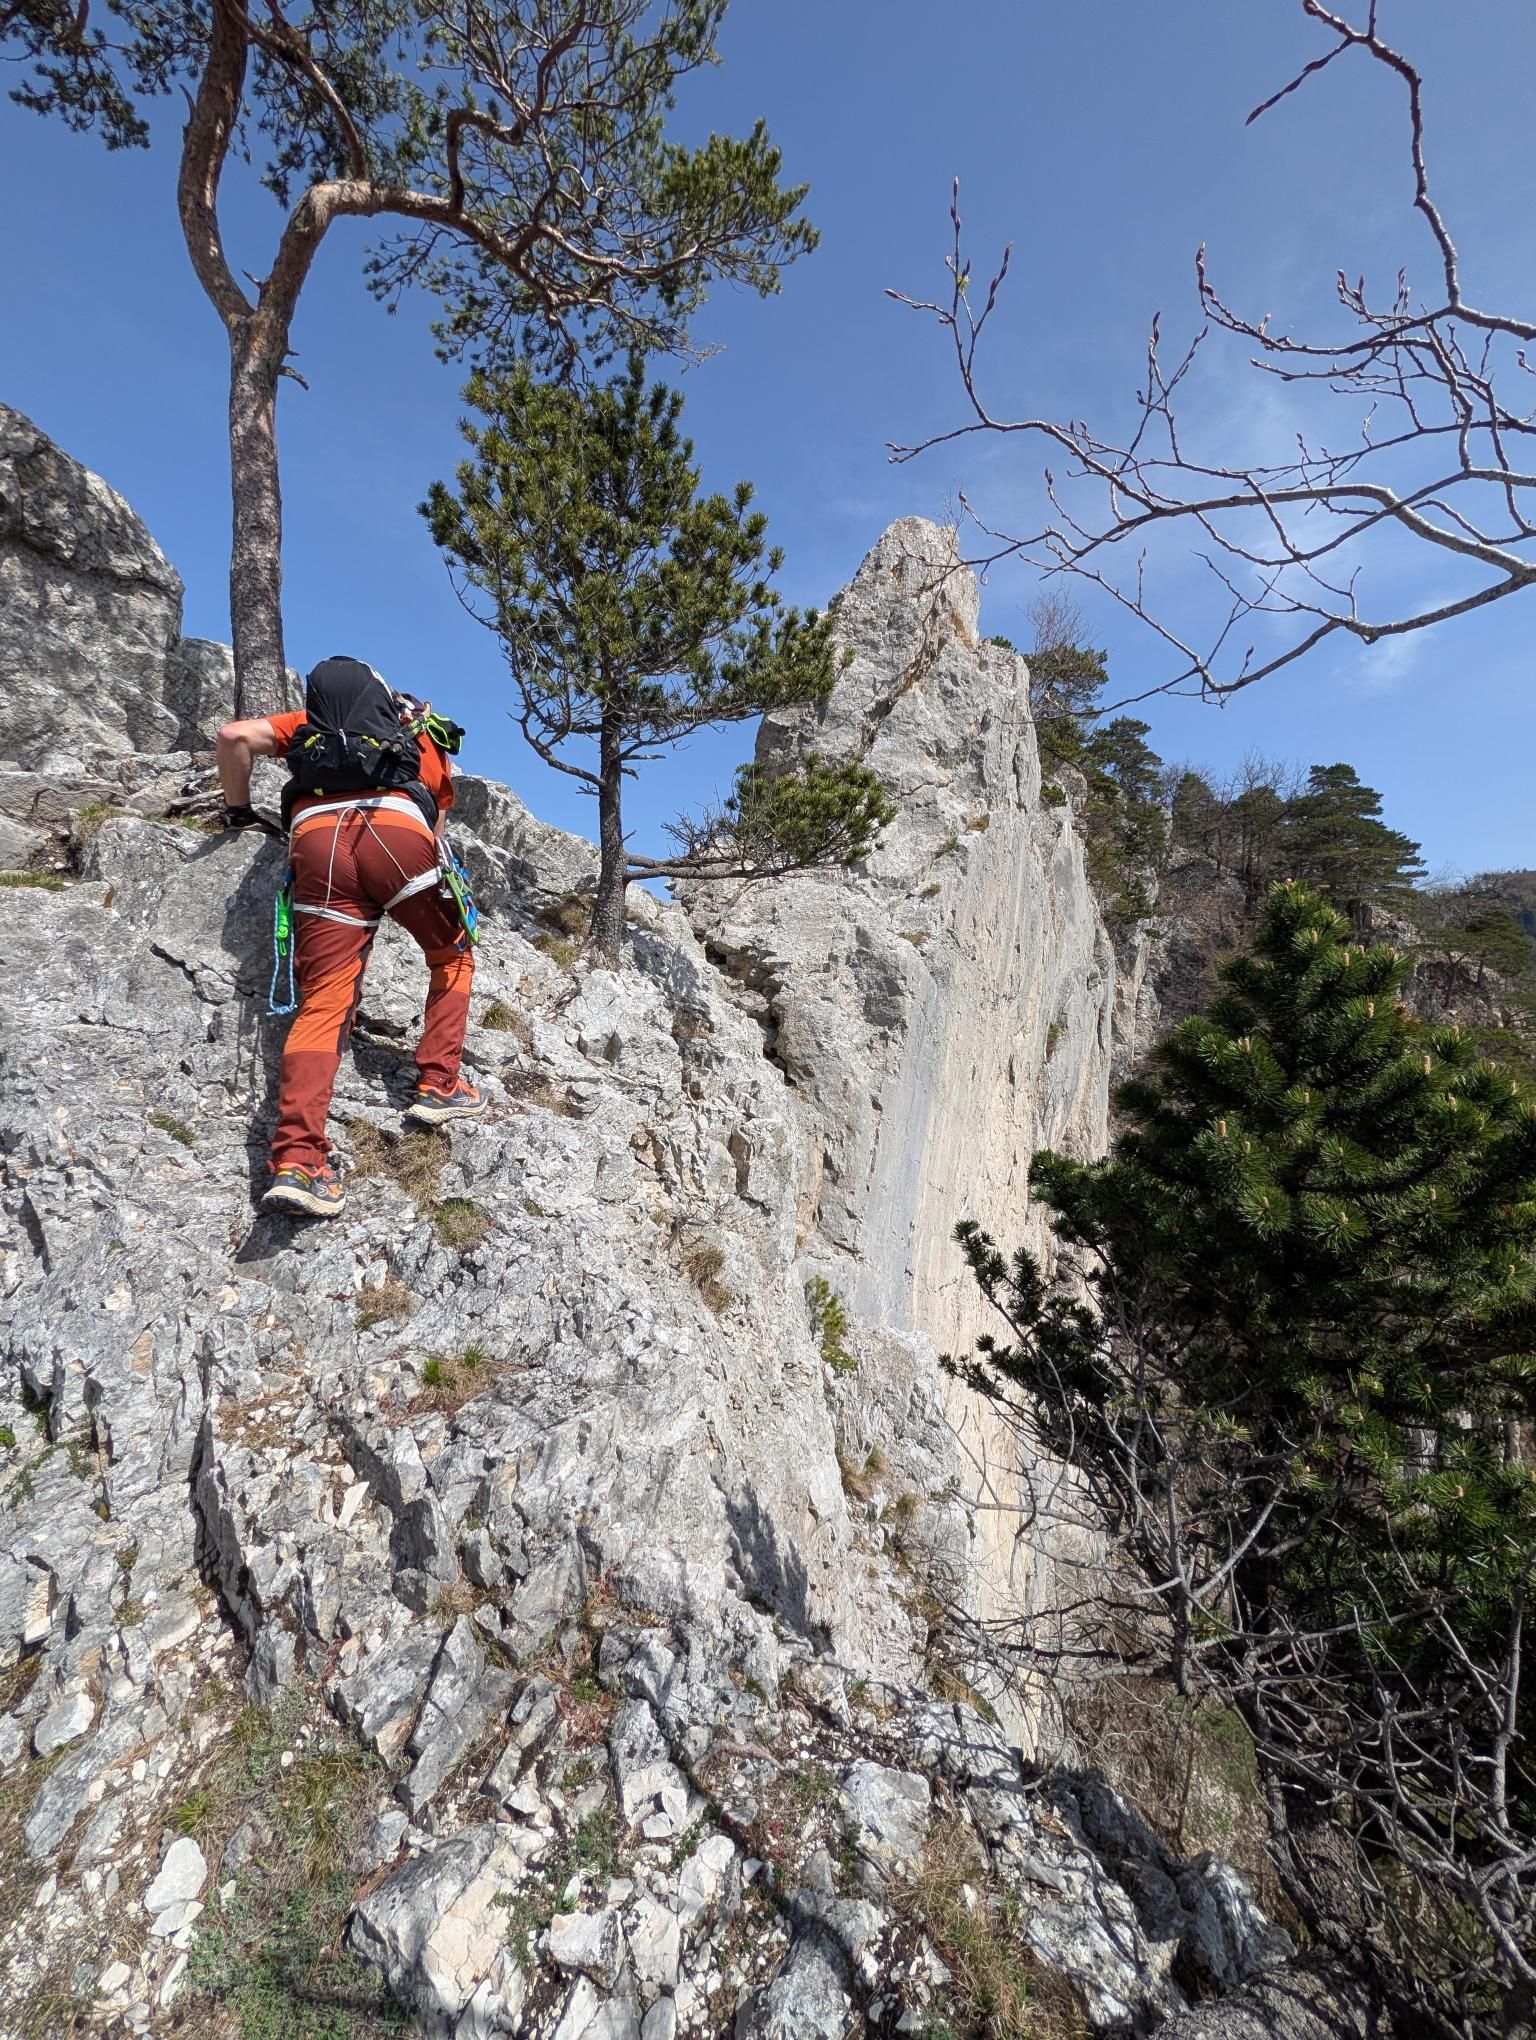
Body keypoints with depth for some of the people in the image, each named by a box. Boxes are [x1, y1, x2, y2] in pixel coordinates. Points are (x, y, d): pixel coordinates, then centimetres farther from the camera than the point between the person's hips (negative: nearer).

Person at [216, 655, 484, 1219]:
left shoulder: (307, 726, 36)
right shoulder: (421, 732, 35)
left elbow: (233, 736, 19)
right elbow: (437, 827, 32)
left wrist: (239, 810, 33)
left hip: (318, 837, 1)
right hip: (398, 831, -1)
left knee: (324, 1001, -4)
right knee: (452, 956, 22)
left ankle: (296, 1159, -17)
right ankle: (438, 1086, 12)